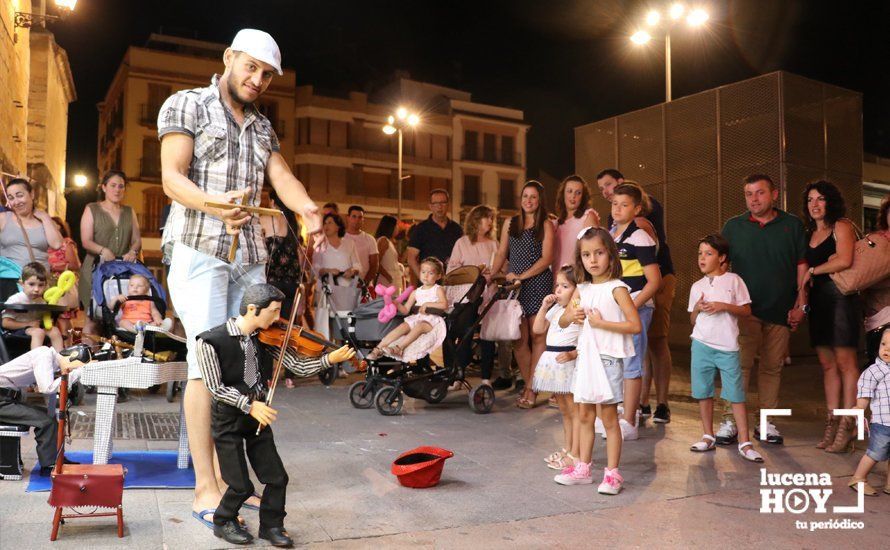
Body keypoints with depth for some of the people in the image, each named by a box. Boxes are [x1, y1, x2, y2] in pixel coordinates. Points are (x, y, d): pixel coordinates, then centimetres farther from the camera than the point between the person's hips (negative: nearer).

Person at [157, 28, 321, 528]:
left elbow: (283, 176, 6)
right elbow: (172, 177, -8)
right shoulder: (186, 104, 3)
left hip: (250, 256, 6)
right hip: (199, 249, -5)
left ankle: (227, 477, 10)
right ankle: (205, 487, -7)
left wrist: (307, 208, -17)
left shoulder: (263, 126, 20)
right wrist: (215, 203, -29)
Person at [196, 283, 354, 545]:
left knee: (277, 478, 6)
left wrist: (329, 359, -18)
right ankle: (224, 522, 29)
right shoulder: (211, 341, -19)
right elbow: (215, 387, -18)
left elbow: (296, 363, -5)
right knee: (242, 486, 0)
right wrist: (249, 404, -25)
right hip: (227, 418, -5)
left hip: (257, 415, 5)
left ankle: (271, 525, 28)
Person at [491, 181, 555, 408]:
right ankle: (530, 385, 11)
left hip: (538, 283, -4)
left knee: (537, 336, -3)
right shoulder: (510, 223, 16)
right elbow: (501, 254, 16)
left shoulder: (546, 225, 3)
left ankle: (530, 389, 2)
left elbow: (546, 258, -5)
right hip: (513, 285, 4)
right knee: (518, 339, 0)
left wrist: (522, 276, -12)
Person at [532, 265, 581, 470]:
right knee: (564, 410, 18)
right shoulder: (555, 309, 14)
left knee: (574, 410, -3)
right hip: (554, 363, 9)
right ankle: (566, 449, 29)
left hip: (569, 364, -9)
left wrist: (573, 354, -26)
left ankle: (574, 454, 2)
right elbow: (538, 329, 12)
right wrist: (544, 307, 5)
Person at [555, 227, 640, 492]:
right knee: (584, 415, 13)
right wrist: (571, 316, -7)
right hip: (585, 357, 6)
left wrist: (601, 323, -18)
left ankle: (612, 473, 9)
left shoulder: (616, 288, -10)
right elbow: (562, 322, 15)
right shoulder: (581, 290, 8)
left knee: (608, 417, 0)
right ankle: (583, 468, 23)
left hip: (608, 358, -6)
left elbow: (636, 325, -16)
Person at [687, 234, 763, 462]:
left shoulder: (734, 280, 0)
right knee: (703, 392, 8)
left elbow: (746, 310, -2)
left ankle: (744, 442, 4)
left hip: (727, 347, -3)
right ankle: (708, 437, 20)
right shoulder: (697, 286, 10)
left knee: (736, 394, -2)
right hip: (702, 345, 3)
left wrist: (723, 306, -15)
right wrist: (697, 308, -7)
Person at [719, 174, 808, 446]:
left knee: (772, 367, 6)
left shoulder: (793, 225, 7)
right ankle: (730, 421, -4)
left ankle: (765, 422, 15)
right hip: (745, 309, -1)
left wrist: (801, 304, 0)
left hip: (781, 310, 1)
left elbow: (802, 266, 7)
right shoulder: (733, 227, 7)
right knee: (740, 364, -9)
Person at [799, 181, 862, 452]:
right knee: (827, 364, 5)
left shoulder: (842, 226, -2)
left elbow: (845, 260, -18)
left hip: (840, 296, -7)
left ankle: (848, 425, -4)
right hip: (818, 301, 7)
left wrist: (813, 270, -6)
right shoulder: (809, 234, 18)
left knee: (845, 362, -7)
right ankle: (832, 423, 8)